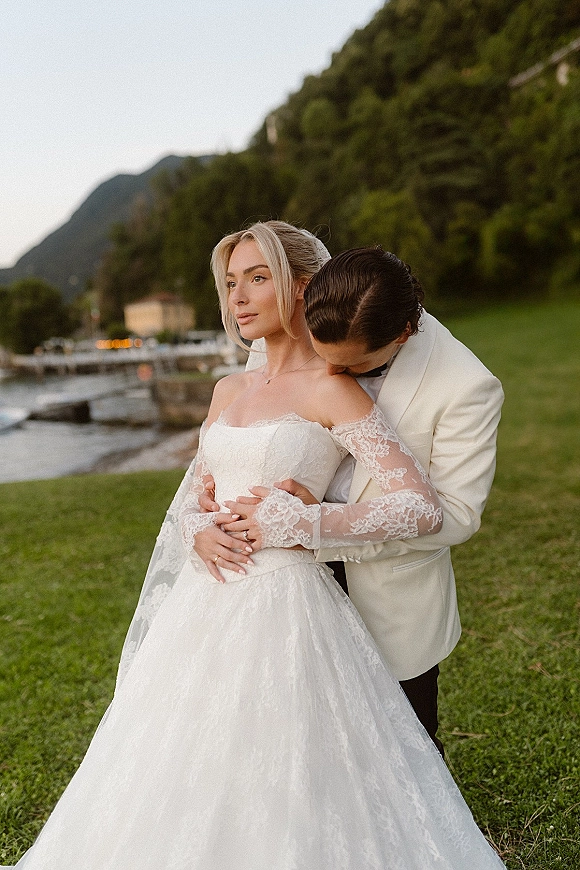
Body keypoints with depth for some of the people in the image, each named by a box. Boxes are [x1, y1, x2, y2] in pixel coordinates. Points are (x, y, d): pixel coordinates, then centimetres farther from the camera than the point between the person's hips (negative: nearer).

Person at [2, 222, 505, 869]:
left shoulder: (330, 390, -9)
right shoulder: (229, 390, 11)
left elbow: (423, 508, -15)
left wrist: (293, 524, -17)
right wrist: (198, 532, -6)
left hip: (282, 607, -6)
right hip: (206, 607, 7)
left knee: (272, 798, 5)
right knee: (192, 797, 17)